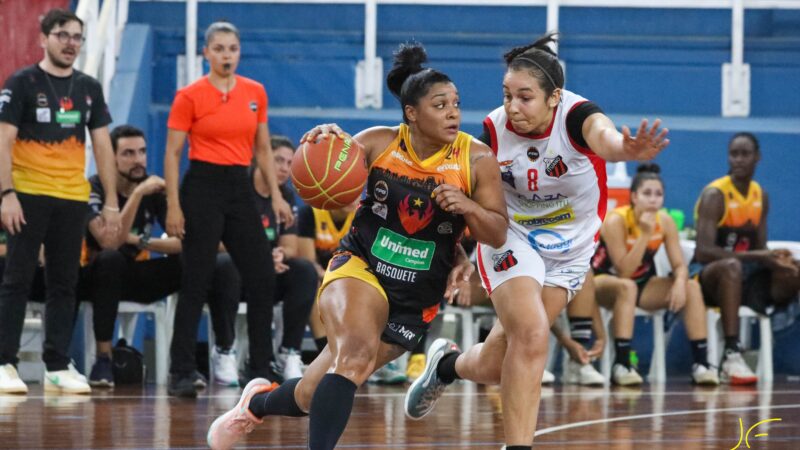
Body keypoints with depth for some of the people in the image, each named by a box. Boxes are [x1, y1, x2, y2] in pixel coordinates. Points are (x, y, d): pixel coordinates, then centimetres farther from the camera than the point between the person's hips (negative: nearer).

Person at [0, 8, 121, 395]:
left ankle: (58, 366, 10)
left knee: (64, 283, 6)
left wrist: (111, 202, 7)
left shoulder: (88, 88, 11)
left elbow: (102, 145, 13)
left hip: (72, 199, 4)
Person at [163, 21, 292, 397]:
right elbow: (172, 154, -5)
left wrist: (276, 195, 7)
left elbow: (263, 150, 15)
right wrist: (173, 206, -12)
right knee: (196, 282, -5)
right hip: (203, 186, -5)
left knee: (262, 278, 3)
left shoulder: (255, 93, 8)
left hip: (240, 188, 5)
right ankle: (181, 372, 0)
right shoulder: (190, 96, -6)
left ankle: (260, 369, 13)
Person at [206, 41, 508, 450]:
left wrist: (467, 206, -27)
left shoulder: (476, 160, -9)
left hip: (417, 297, 2)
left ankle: (258, 402, 36)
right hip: (360, 267, -2)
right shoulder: (378, 144, -8)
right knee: (356, 353, -35)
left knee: (316, 397, 5)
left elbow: (498, 235, -6)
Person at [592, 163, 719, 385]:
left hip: (642, 283, 5)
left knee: (692, 287, -16)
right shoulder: (616, 221, -25)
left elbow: (680, 265, -10)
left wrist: (680, 282, -33)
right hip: (603, 280, -5)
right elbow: (624, 272, -29)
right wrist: (644, 234, -35)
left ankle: (701, 362, -19)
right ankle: (621, 365, -40)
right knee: (628, 287, -39)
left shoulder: (665, 221, -10)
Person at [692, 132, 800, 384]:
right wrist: (754, 256, -31)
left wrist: (774, 258, -14)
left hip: (743, 274, 7)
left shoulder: (760, 196, 8)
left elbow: (760, 249, 11)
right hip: (705, 273, -7)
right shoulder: (714, 195, -14)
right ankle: (731, 355, -46)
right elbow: (704, 251, -25)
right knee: (731, 266, -40)